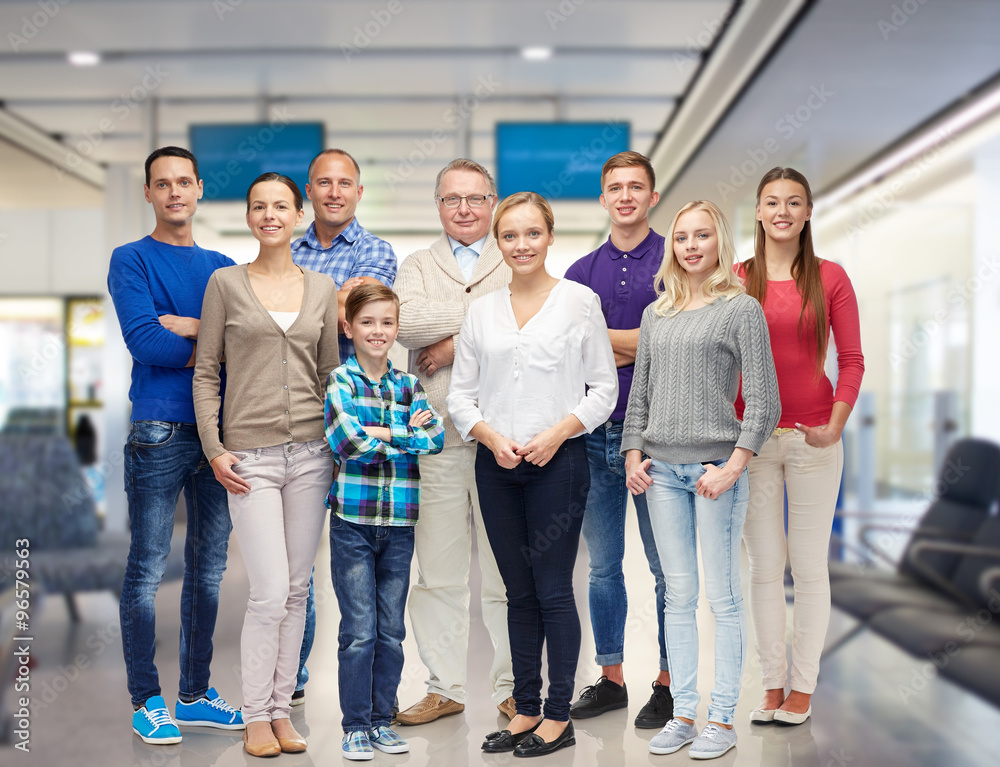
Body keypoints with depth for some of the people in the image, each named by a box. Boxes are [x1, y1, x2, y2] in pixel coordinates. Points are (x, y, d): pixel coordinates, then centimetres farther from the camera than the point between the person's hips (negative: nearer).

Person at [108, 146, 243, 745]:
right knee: (147, 571, -2)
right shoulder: (132, 260, 2)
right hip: (160, 432, -5)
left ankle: (195, 694, 21)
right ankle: (147, 701, 9)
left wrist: (187, 326, -12)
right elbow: (144, 342, -12)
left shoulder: (222, 267, 16)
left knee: (209, 569, 10)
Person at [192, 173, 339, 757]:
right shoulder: (226, 282, 2)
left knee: (297, 590, 7)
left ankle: (281, 709, 19)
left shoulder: (322, 288, 10)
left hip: (310, 451, 3)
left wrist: (339, 441, 7)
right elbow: (206, 371, 3)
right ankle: (256, 716, 9)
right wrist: (214, 449, -5)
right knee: (270, 592, -7)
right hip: (250, 455, -3)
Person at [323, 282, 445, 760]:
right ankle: (356, 726, 12)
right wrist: (405, 431, -8)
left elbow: (435, 439, -6)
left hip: (400, 523, 4)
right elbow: (349, 441, -17)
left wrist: (376, 435, -13)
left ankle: (382, 720, 21)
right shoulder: (339, 381, -2)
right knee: (359, 631, 0)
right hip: (353, 522, -4)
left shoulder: (409, 386, 10)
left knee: (391, 631, 9)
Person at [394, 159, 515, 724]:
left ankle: (513, 688, 15)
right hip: (436, 438, 2)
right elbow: (408, 323, -7)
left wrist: (454, 346, -10)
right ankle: (445, 688, 17)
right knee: (437, 573, 6)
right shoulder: (417, 267, 15)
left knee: (509, 573, 2)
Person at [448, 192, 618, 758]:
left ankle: (559, 716, 11)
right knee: (519, 593, 11)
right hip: (496, 465, 4)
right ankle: (527, 710, 21)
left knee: (553, 591, -1)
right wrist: (491, 436, -7)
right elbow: (460, 393, 10)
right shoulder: (481, 310, 10)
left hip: (558, 461, -4)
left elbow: (604, 387, 0)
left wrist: (557, 432, -13)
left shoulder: (579, 300, 0)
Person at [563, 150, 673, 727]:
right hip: (595, 432, 4)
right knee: (603, 566, 11)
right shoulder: (582, 272, 12)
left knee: (666, 566, 3)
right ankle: (611, 678, 23)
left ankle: (668, 682, 15)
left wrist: (597, 337, -6)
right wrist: (630, 348, -10)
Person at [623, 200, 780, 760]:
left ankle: (723, 719, 9)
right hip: (662, 469, 5)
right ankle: (683, 713, 16)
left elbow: (764, 403, -4)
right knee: (679, 596, 9)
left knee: (723, 597, 1)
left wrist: (734, 466, -13)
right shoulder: (656, 315, 14)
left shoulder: (742, 309, 0)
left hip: (716, 467, -4)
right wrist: (633, 454, 6)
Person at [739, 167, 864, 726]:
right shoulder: (736, 280, 3)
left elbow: (852, 360, 2)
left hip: (813, 439, -1)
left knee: (810, 567, 5)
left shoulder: (830, 278, 1)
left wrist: (835, 425, -8)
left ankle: (803, 688, 17)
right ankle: (772, 684, 19)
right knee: (764, 567, 7)